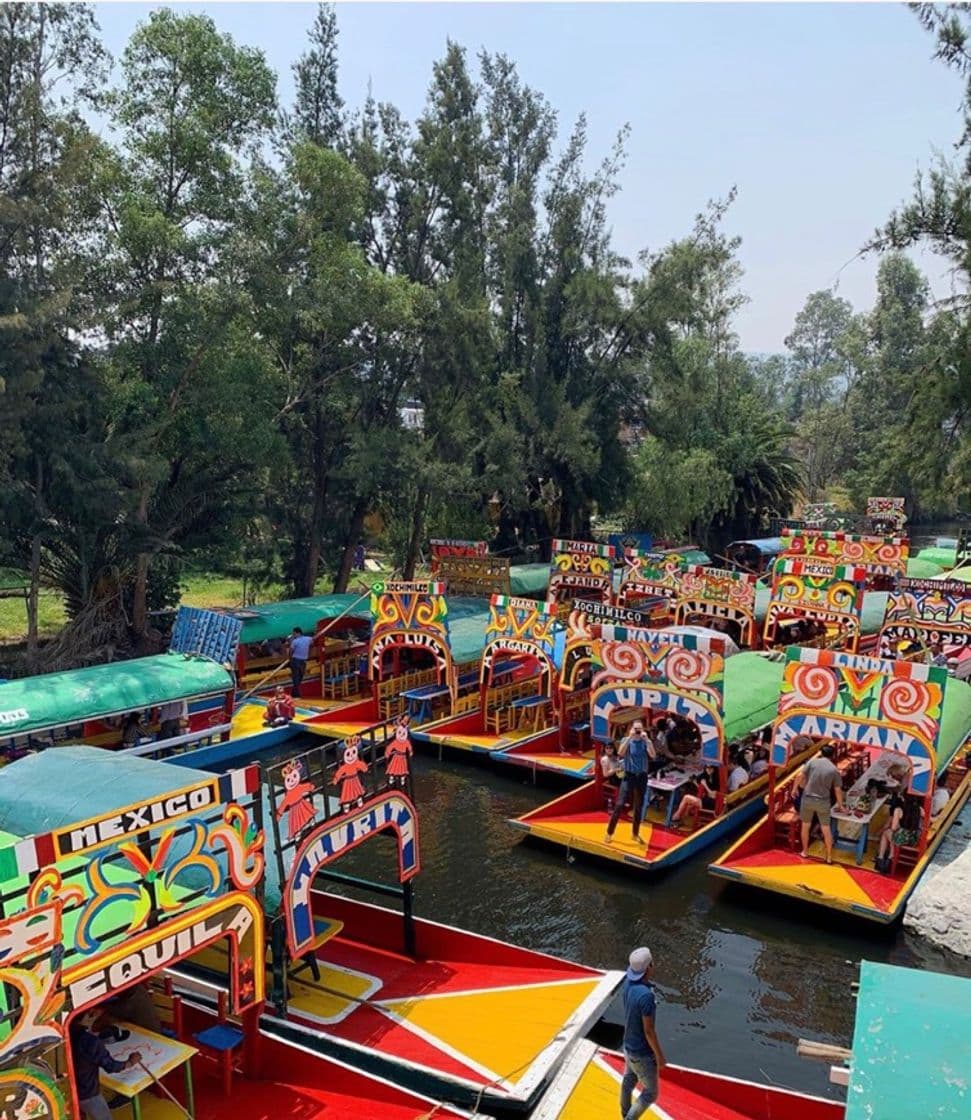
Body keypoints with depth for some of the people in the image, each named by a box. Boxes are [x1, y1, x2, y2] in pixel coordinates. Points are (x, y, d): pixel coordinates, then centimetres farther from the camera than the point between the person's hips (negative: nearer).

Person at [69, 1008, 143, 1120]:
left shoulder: (70, 1030, -16)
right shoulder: (92, 1042, -34)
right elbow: (111, 1066, -21)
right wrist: (130, 1062, -4)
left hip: (71, 1089, 7)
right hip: (88, 1094, -7)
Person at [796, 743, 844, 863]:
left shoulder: (812, 762, -5)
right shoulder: (834, 770, -2)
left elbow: (800, 776, -8)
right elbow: (838, 790, 1)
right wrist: (841, 806, 14)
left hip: (808, 798, 0)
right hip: (823, 801, 0)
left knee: (806, 826, 16)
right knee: (826, 829, 11)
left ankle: (805, 852, 27)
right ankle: (829, 857, 18)